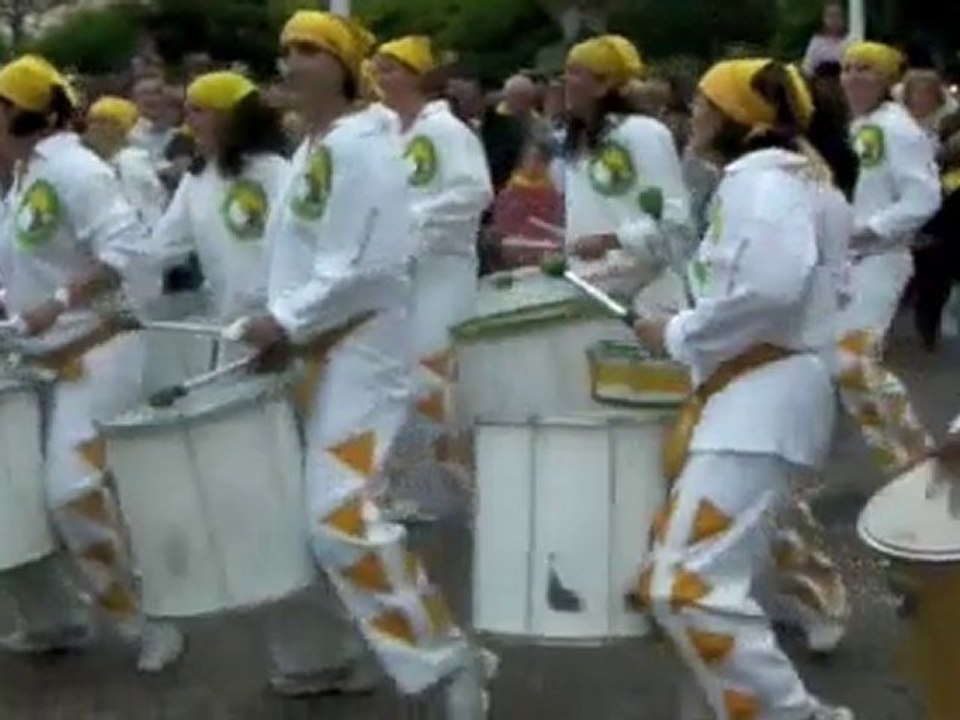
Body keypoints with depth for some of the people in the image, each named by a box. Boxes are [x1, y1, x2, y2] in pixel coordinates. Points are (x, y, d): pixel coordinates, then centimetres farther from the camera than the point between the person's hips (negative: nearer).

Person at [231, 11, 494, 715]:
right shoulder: (308, 151, 15)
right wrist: (282, 329, 4)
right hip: (310, 354, 10)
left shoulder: (363, 144, -14)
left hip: (360, 353, -10)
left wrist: (288, 321, -19)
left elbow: (377, 262, -23)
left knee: (340, 516, -15)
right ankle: (328, 651, 28)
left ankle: (449, 662, -6)